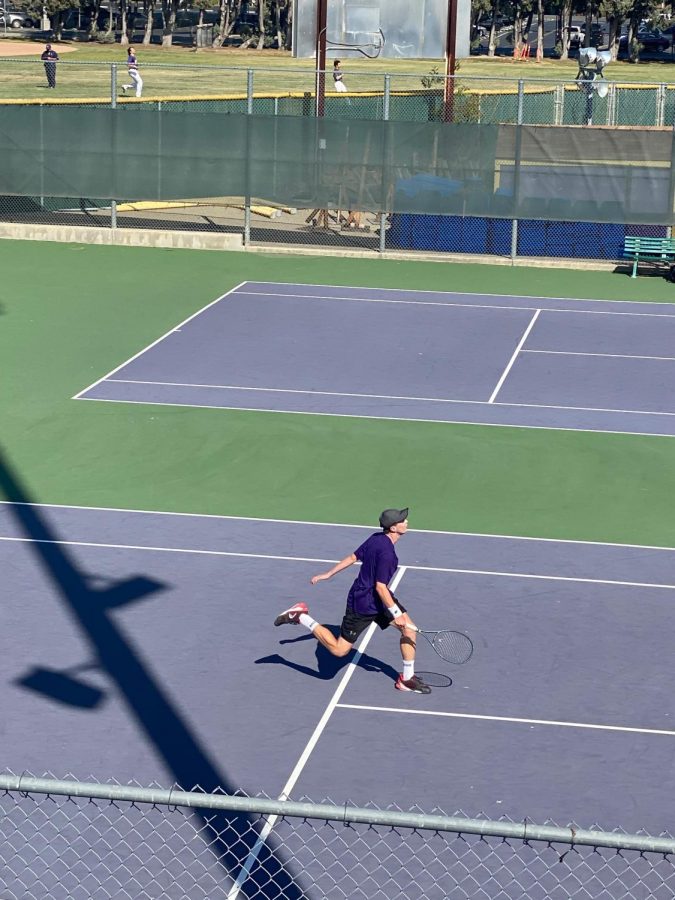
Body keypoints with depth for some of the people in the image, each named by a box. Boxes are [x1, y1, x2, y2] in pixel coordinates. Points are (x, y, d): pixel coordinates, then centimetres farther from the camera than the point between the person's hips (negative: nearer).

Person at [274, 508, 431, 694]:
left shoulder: (376, 538, -1)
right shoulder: (386, 552, -29)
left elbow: (353, 557, 8)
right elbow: (380, 587, -27)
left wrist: (327, 574, 16)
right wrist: (396, 613, -21)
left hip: (376, 598, 9)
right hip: (363, 605, -9)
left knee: (409, 628, 4)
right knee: (339, 650, 2)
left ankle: (407, 678, 14)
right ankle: (300, 617, 8)